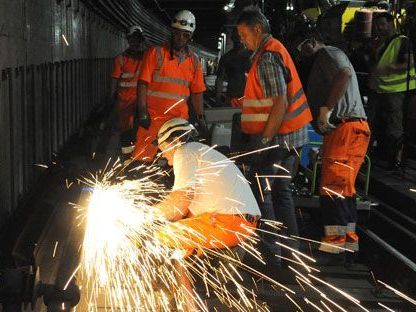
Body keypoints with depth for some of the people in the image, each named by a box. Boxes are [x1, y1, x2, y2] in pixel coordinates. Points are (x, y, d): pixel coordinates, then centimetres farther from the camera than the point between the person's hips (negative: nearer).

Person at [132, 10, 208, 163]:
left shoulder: (194, 60, 11)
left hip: (179, 119, 4)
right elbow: (143, 83, -5)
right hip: (153, 117, -4)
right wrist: (142, 112, -12)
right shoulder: (155, 53, -1)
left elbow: (196, 92, 14)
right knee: (143, 158, -8)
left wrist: (201, 118, 10)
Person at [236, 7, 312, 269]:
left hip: (276, 136, -10)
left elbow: (280, 103, -23)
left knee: (261, 194, -3)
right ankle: (291, 248, 25)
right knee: (281, 191, 17)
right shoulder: (275, 49, 14)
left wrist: (265, 140, -22)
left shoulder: (267, 58, -16)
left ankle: (270, 253, 2)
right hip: (290, 135, 10)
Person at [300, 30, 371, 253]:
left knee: (332, 185, -11)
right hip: (345, 129, 11)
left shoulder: (327, 53, -3)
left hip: (345, 127, -11)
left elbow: (344, 74, -24)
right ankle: (349, 238, 18)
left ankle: (335, 238, -10)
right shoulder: (321, 61, 29)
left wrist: (326, 108, -25)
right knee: (343, 186, 13)